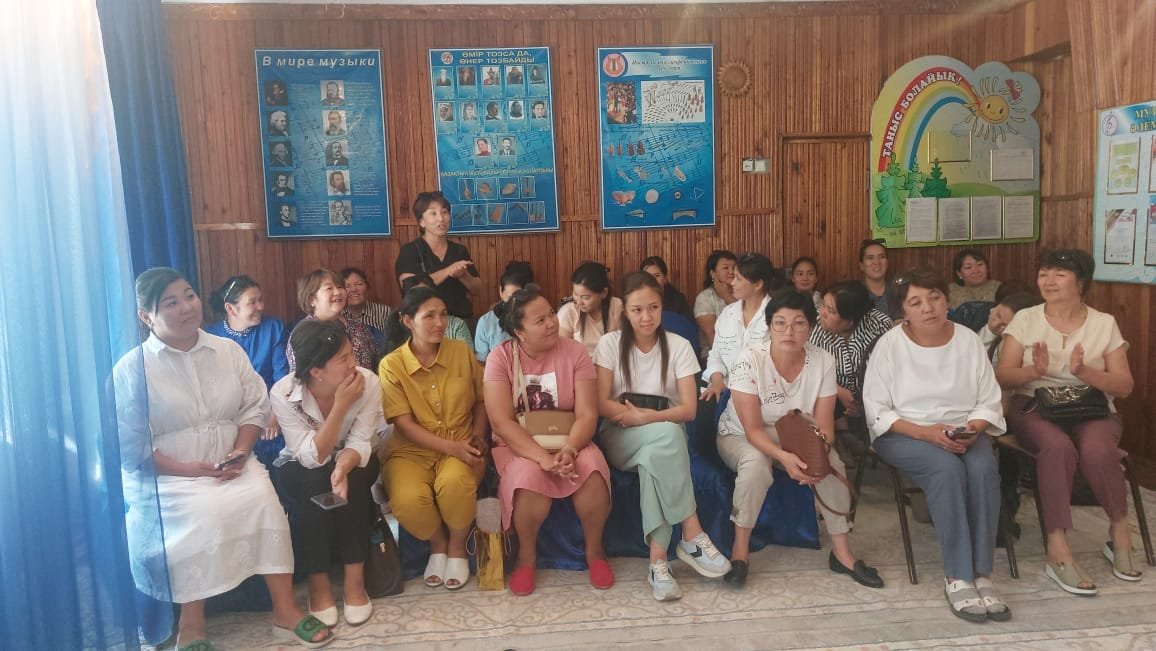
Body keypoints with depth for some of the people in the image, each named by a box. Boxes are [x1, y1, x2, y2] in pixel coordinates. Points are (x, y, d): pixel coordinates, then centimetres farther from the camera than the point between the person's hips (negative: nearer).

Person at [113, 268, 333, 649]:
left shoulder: (228, 350, 7)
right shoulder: (131, 369, -5)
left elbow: (255, 405, 6)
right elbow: (127, 444, -8)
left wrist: (240, 452, -11)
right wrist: (184, 469, -17)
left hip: (231, 467, 3)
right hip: (164, 476, -3)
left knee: (263, 497, -26)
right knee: (203, 513, -33)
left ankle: (284, 610, -17)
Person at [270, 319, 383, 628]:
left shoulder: (368, 383, -22)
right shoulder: (282, 393, -26)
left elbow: (360, 443, -21)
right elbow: (311, 457, -28)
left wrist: (342, 467, -44)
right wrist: (341, 406, -37)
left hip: (352, 463, 1)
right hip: (301, 469, -1)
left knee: (348, 482, -31)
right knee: (313, 483, -33)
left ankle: (354, 578, -19)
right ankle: (318, 582, -18)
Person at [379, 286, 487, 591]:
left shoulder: (462, 351, 2)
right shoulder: (391, 365, -6)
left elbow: (481, 400, 14)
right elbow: (405, 424, -11)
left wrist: (478, 435, -5)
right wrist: (452, 447, -21)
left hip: (462, 447, 1)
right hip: (412, 451, -1)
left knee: (454, 483, -35)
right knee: (408, 500, -33)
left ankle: (457, 548, -2)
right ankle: (437, 545, 4)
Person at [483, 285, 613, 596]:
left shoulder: (574, 352, -5)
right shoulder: (501, 357, -9)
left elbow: (587, 414, -9)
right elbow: (501, 422, -17)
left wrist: (568, 451, -29)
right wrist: (543, 457, -29)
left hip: (568, 441, 2)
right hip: (519, 445, -1)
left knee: (593, 469, -30)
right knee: (529, 476, -35)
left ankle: (594, 550, -2)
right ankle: (526, 554, -5)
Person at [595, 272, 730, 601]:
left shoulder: (679, 346, -1)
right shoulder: (610, 343, -2)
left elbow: (689, 409, -6)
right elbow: (602, 404, -9)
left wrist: (647, 417, -23)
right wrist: (645, 417, -23)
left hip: (664, 439, 1)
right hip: (620, 439, -1)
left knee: (653, 457, -37)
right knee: (669, 433, -34)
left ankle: (658, 560, -33)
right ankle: (692, 535, -30)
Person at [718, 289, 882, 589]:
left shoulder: (823, 361, -14)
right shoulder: (750, 360, -23)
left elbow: (824, 426, -12)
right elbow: (753, 429, -24)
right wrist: (784, 457, -42)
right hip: (741, 437, -3)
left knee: (832, 463, -24)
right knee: (755, 462, -36)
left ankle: (842, 552, -5)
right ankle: (740, 550, -18)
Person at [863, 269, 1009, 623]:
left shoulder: (968, 340, 2)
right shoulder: (890, 344, -7)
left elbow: (989, 402, 3)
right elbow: (876, 410, -8)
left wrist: (973, 430, -18)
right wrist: (924, 432, -21)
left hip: (962, 433, 3)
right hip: (903, 433, -3)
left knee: (983, 468, -29)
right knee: (947, 468, -33)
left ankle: (982, 573, -20)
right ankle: (958, 576, -23)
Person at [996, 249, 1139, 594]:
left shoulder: (1104, 323, 9)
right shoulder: (1024, 319, 7)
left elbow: (1124, 386, 3)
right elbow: (1003, 377, 0)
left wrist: (1084, 372, -17)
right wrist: (1034, 371, -21)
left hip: (1092, 409, 1)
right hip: (1034, 407, -1)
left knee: (1096, 449, -34)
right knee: (1058, 447, -35)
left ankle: (1120, 532, -8)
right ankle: (1058, 550, -31)